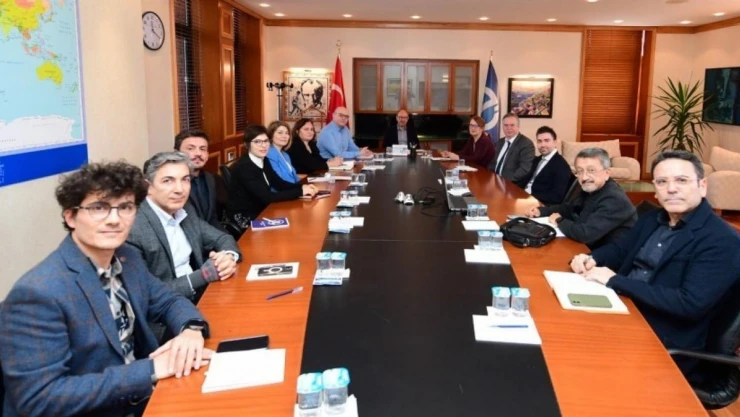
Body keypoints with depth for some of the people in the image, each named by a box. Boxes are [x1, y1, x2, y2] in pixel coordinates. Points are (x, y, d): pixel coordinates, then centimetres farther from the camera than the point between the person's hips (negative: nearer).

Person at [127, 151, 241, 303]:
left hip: (203, 296, 8)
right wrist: (202, 275, -23)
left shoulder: (185, 211, 5)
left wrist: (228, 257, -11)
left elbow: (223, 239, 12)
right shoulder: (132, 229, -18)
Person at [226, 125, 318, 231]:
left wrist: (302, 186, -11)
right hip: (244, 217, -7)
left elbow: (279, 183, 7)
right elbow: (268, 197, -29)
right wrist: (300, 192, -27)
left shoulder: (264, 160, 2)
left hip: (260, 210, 8)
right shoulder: (244, 167, -24)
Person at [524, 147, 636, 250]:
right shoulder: (591, 189, 1)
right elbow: (570, 208, 18)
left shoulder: (614, 200, -26)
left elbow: (585, 234, -33)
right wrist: (541, 211, 2)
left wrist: (559, 221, -15)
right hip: (592, 250, 7)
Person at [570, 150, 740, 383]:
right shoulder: (652, 219, 8)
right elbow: (620, 248, 22)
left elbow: (690, 304, -24)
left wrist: (615, 281, -22)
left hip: (668, 345, -7)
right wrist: (590, 259, -2)